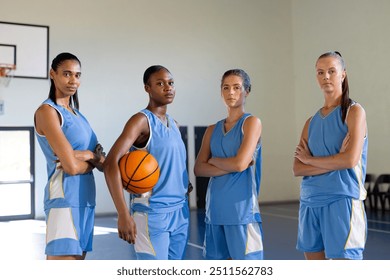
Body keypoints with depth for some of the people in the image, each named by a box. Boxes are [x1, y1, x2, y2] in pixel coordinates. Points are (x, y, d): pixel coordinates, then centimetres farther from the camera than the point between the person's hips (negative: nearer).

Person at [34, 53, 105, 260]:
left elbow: (103, 163, 11)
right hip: (65, 199, -9)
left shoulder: (77, 114, 18)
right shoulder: (47, 111, -8)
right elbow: (72, 167, -19)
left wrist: (89, 155, -11)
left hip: (85, 200, 9)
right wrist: (93, 160, 1)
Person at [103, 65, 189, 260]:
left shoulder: (174, 124, 14)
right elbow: (111, 163, -20)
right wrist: (123, 214, -25)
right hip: (152, 213, -8)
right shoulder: (142, 120, -10)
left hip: (180, 212, 8)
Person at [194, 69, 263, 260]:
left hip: (242, 208, -6)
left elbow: (241, 163, -15)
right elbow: (198, 169, 3)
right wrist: (230, 167, -10)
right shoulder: (213, 130, 13)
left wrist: (213, 160, 2)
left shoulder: (251, 122, -3)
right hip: (215, 208, 6)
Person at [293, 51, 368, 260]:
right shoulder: (311, 122, 14)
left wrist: (309, 159, -2)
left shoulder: (354, 111, -1)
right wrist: (335, 162, -10)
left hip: (342, 200, -6)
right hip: (310, 202, 6)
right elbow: (297, 169, 4)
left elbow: (350, 160, -15)